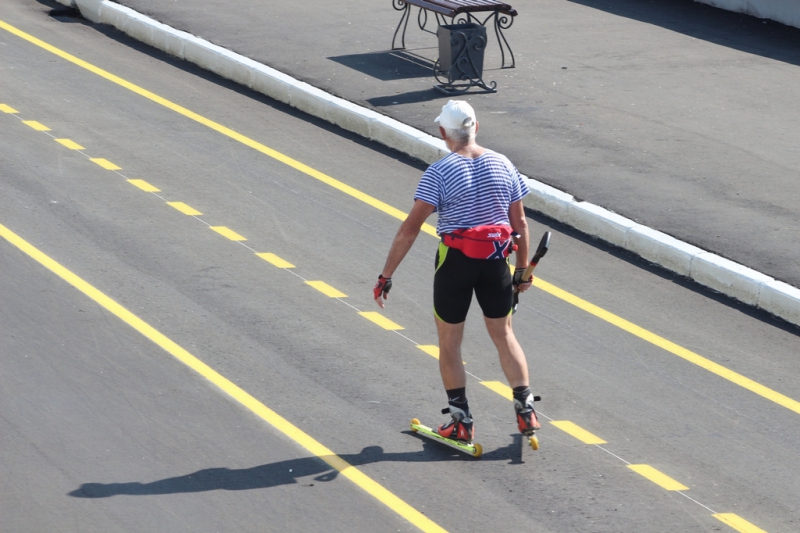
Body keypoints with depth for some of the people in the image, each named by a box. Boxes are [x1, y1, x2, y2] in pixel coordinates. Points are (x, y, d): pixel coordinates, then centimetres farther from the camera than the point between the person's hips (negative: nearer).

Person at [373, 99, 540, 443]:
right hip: (496, 260, 4)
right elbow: (520, 223, 5)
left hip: (456, 260, -3)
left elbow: (411, 227, -16)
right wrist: (522, 269, 17)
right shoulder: (503, 165, 0)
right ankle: (526, 410, 14)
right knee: (503, 334, 18)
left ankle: (461, 422, 13)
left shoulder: (439, 172, -13)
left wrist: (386, 276, -13)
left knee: (449, 341, 12)